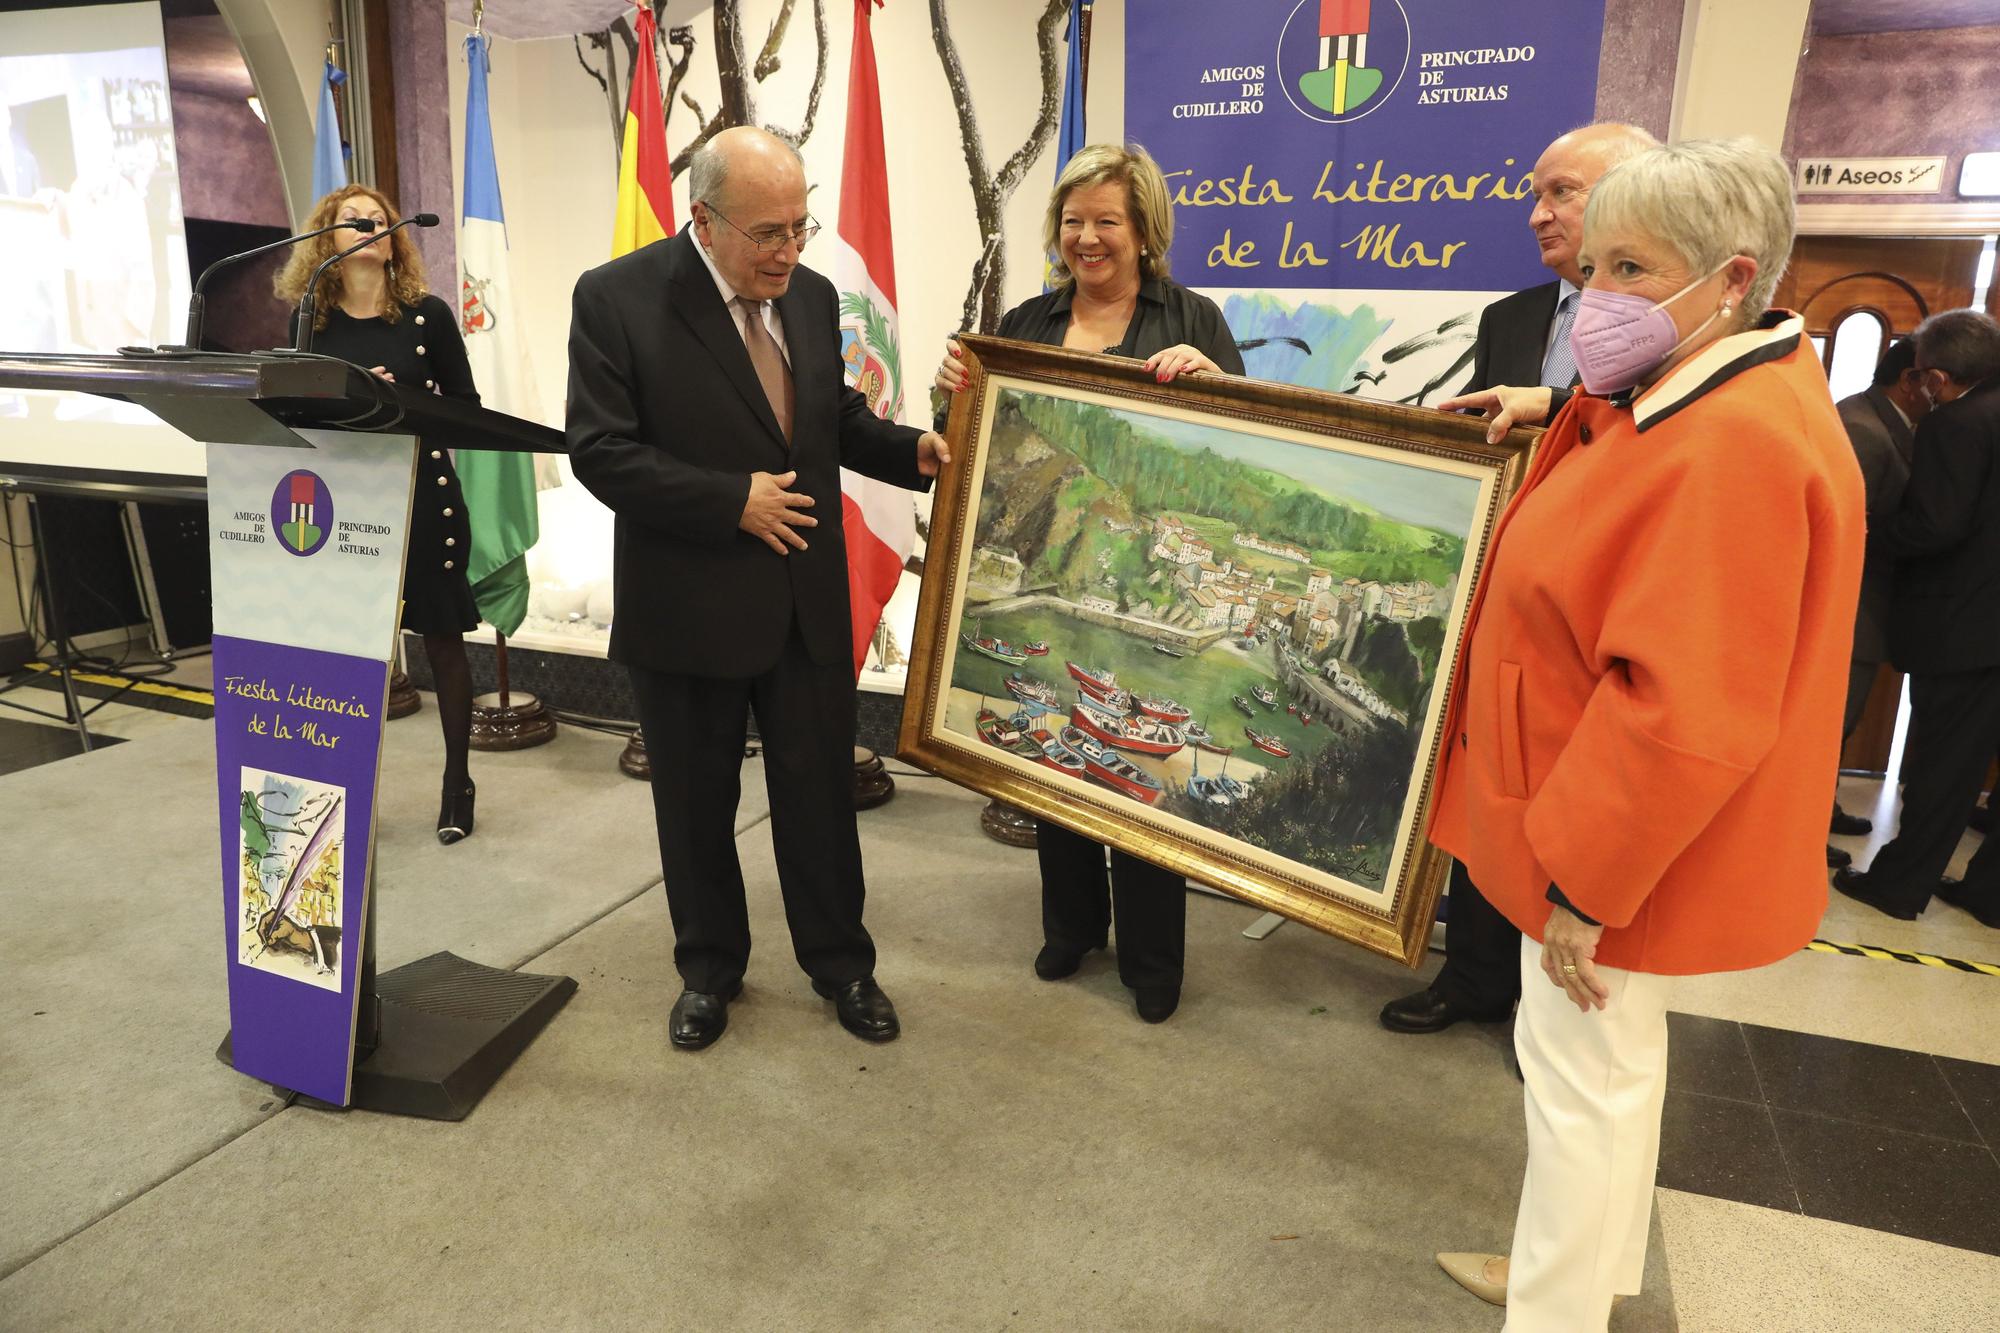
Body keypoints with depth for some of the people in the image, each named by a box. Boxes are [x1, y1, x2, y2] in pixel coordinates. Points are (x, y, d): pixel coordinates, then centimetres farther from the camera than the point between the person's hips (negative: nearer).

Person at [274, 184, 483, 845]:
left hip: (424, 497, -2)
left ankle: (458, 783, 18)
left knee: (441, 638, 5)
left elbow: (465, 406, 1)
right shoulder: (312, 320, 6)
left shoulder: (428, 314, 0)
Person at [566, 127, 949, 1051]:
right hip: (687, 605, -3)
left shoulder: (812, 296, 4)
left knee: (820, 792, 12)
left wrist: (910, 452, -5)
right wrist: (734, 501, -20)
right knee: (695, 802, 13)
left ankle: (839, 962, 31)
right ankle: (709, 968, 35)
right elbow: (600, 452, -15)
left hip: (809, 601, 4)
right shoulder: (616, 298, -11)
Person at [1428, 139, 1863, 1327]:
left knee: (1584, 1071, 5)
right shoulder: (1721, 396, 6)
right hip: (1617, 829, 10)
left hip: (1624, 845, -10)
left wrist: (1581, 884, -23)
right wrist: (1562, 415, 18)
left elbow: (1684, 715, -29)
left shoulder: (1739, 445, -26)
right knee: (1613, 1061, 23)